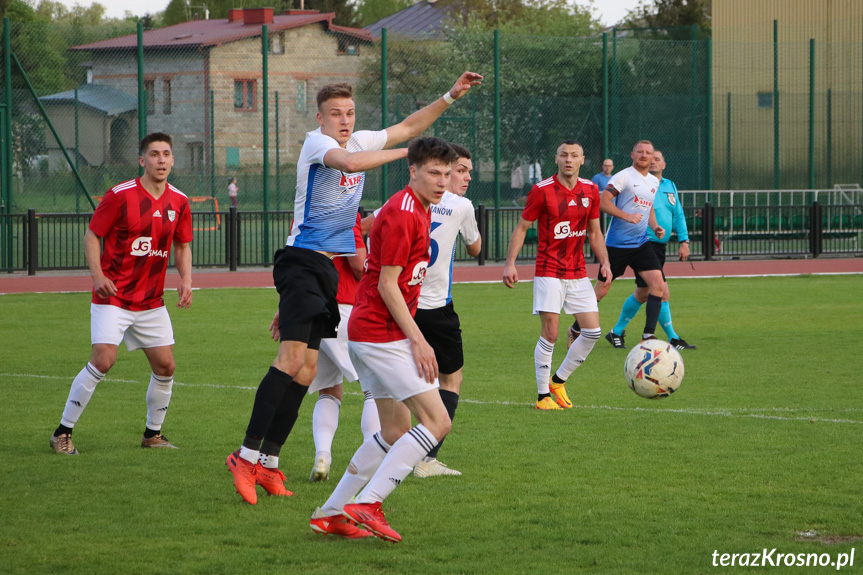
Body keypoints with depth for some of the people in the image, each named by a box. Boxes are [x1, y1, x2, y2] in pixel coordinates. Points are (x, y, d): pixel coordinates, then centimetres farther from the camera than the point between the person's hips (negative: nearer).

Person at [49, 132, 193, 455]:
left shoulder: (178, 201, 3)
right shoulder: (120, 196, -12)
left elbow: (182, 245, 15)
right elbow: (91, 234, -5)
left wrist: (186, 279, -2)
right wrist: (97, 274, -19)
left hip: (152, 301, 5)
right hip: (113, 296, -5)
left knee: (165, 366, 2)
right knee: (103, 360, -17)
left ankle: (153, 434, 22)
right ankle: (63, 433, -7)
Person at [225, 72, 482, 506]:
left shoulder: (361, 142, 15)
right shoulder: (316, 143, -9)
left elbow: (409, 126, 27)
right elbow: (348, 163, -30)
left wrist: (451, 96, 20)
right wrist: (404, 152, -19)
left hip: (331, 268, 8)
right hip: (303, 261, -8)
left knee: (306, 369, 4)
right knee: (292, 357, -20)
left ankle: (268, 463, 7)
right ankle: (247, 455, -21)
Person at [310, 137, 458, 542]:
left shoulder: (418, 210, 15)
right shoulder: (402, 215, -16)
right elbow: (387, 285, -18)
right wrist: (418, 340, -19)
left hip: (370, 334, 10)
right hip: (383, 336, -10)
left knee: (396, 432, 14)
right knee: (437, 421, -13)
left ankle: (330, 513, 15)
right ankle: (365, 504, -17)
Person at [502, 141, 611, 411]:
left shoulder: (590, 191, 6)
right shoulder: (542, 191, -8)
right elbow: (521, 228, -2)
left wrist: (604, 262, 5)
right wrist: (510, 263, -11)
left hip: (578, 274, 5)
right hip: (549, 273, -5)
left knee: (593, 332, 0)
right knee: (550, 334, -10)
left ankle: (558, 381, 18)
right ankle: (543, 395, 1)